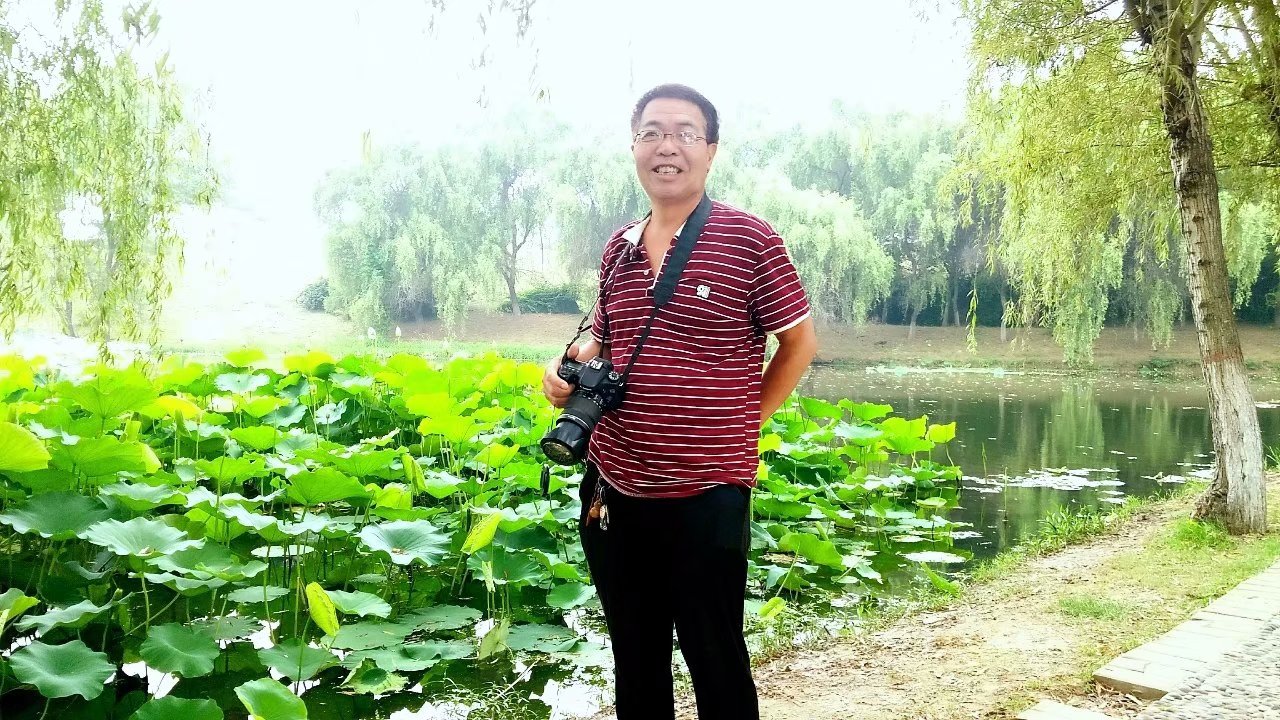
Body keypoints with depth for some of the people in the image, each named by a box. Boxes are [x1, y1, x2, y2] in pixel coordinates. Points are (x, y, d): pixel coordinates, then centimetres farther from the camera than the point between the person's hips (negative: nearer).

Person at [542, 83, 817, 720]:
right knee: (634, 662, 20)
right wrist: (569, 367, -1)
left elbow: (800, 342, -1)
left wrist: (746, 422, -2)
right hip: (612, 489, 6)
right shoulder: (618, 249, 9)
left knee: (717, 663, 9)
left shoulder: (749, 240, -8)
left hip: (707, 496, -5)